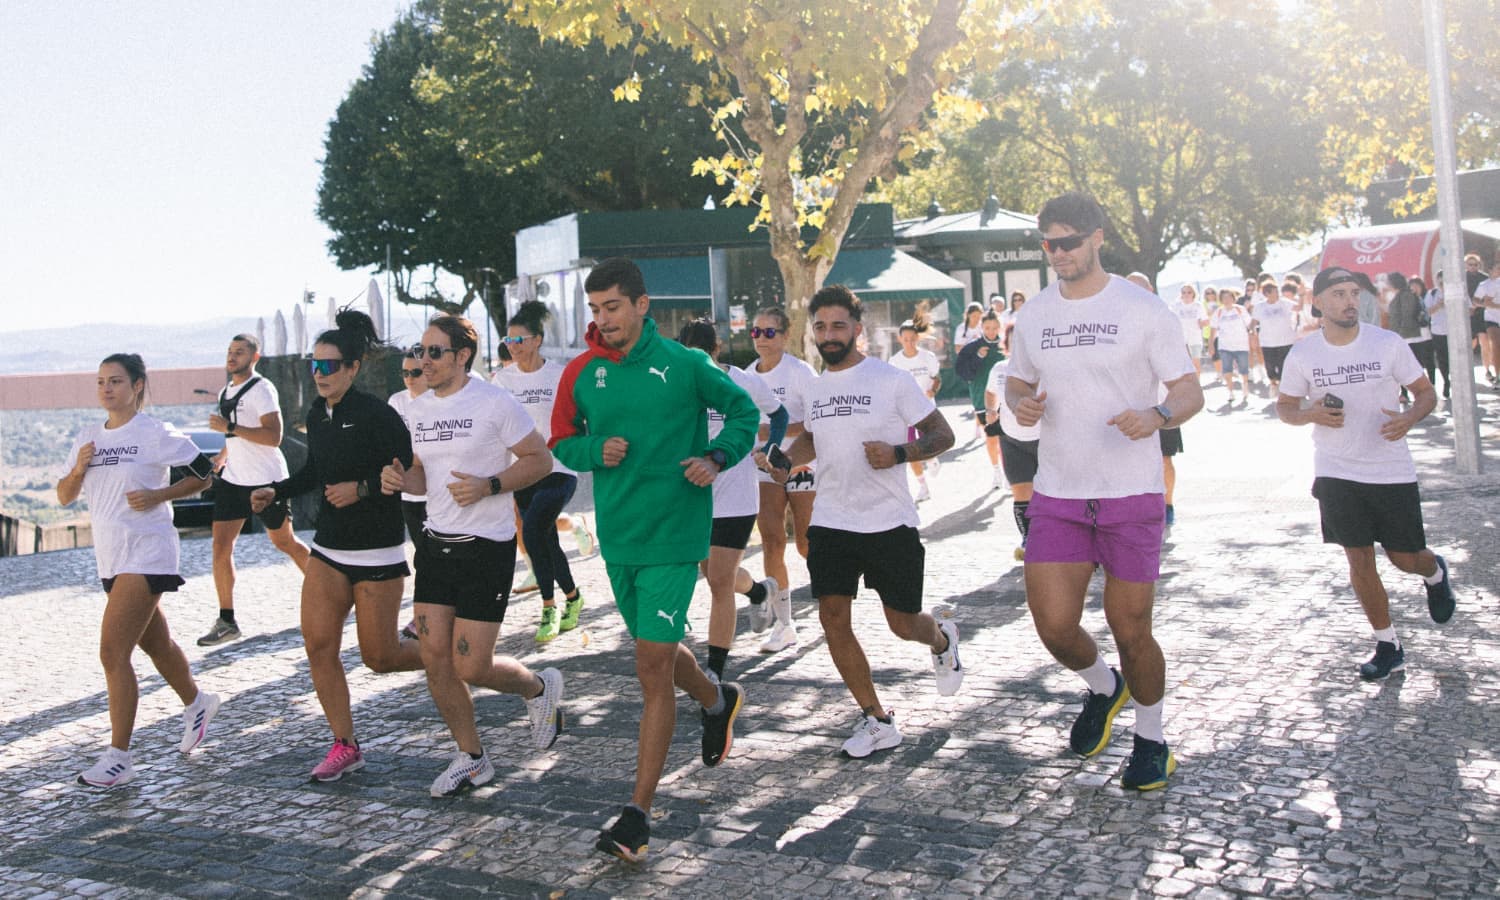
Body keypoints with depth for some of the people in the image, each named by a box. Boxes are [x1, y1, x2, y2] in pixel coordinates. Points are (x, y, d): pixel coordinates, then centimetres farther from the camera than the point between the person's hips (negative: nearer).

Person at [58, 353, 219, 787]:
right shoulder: (88, 438, 10)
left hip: (146, 555, -7)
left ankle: (119, 757, -9)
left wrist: (159, 495, -16)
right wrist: (78, 470, -9)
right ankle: (196, 703, 44)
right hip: (110, 557, 7)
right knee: (156, 644, 20)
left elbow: (204, 472, -4)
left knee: (113, 651, -14)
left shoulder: (155, 435, -9)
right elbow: (64, 496, 12)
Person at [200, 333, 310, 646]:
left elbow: (273, 437, -23)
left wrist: (230, 427, -26)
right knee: (220, 545, -3)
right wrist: (216, 465, 19)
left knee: (284, 541, 6)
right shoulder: (225, 392, 14)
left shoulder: (261, 389, -12)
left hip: (266, 480, -7)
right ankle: (226, 621, 1)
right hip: (233, 479, 7)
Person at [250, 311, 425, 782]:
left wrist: (362, 489, -25)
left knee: (379, 656, -1)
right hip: (329, 548, 7)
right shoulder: (317, 414, 6)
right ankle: (345, 746, 10)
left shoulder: (378, 415, -16)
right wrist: (276, 491, 7)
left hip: (377, 550, -7)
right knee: (318, 644, -2)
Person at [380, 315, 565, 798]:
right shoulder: (419, 409, 9)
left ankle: (539, 688, 26)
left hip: (487, 546, -6)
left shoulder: (495, 403, -11)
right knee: (434, 658, 3)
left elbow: (540, 459, -8)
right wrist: (401, 478, -3)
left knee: (470, 667, -7)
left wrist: (489, 486, -20)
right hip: (436, 543, 7)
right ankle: (471, 757, 21)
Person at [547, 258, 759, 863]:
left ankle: (638, 814, -2)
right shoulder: (581, 373, 2)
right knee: (657, 652, 20)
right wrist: (596, 450, -10)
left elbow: (744, 411, 5)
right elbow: (561, 442, 12)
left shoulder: (684, 365, -7)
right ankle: (718, 701, 54)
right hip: (617, 537, 5)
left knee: (652, 665, -9)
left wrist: (716, 457, -12)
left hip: (673, 535, -5)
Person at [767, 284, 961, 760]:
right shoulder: (814, 389, 9)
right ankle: (876, 720, 9)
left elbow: (943, 434, -4)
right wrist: (786, 459, 7)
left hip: (890, 523, -4)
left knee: (903, 623, 5)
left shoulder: (892, 380, -7)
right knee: (833, 618, -6)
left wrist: (898, 453, -21)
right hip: (830, 522, 4)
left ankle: (942, 640, 44)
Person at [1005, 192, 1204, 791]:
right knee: (1055, 628, -4)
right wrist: (1020, 403, -4)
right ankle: (1102, 688, 30)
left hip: (1132, 495, -3)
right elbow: (1016, 381, 21)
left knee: (1131, 631, 2)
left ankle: (1151, 740, 28)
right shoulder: (1034, 314, 9)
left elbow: (1190, 392, -3)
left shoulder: (1142, 309, -4)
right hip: (1057, 495, 3)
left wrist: (1157, 415, -25)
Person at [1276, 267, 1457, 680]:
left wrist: (1409, 418, -20)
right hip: (1337, 473, 1)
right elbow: (1284, 406, 8)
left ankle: (1435, 572, 45)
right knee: (1359, 561, 1)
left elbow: (1426, 392, 1)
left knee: (1404, 558, 7)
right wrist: (1311, 414, -15)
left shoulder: (1388, 343, -7)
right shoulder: (1302, 355, -4)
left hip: (1392, 471, -1)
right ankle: (1388, 646, 17)